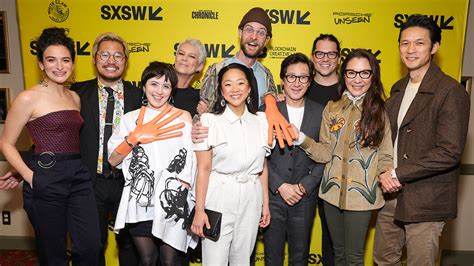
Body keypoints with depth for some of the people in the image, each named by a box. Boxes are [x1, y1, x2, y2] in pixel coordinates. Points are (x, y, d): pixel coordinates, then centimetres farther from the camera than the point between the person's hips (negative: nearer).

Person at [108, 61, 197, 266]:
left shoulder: (183, 117, -1)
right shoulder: (131, 119, 6)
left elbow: (188, 163, -2)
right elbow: (113, 161, 4)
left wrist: (179, 199, -7)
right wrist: (134, 138, -11)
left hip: (172, 203, -2)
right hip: (139, 203, 2)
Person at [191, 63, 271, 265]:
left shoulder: (261, 122, 4)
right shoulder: (210, 121, -7)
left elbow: (263, 167, 10)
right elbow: (203, 169, -8)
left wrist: (265, 203, 10)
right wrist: (199, 210, -10)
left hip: (251, 200, 4)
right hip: (218, 198, -3)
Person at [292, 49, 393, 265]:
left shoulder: (381, 111, -5)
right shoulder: (331, 109, 2)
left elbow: (386, 157, -1)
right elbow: (326, 153, 1)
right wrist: (302, 139, -14)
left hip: (361, 195, -3)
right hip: (332, 192, 3)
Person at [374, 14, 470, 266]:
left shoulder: (452, 92, -13)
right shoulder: (398, 89, 10)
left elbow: (449, 152, -20)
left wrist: (398, 174, -16)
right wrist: (384, 173, -5)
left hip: (426, 202, -6)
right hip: (391, 194, 7)